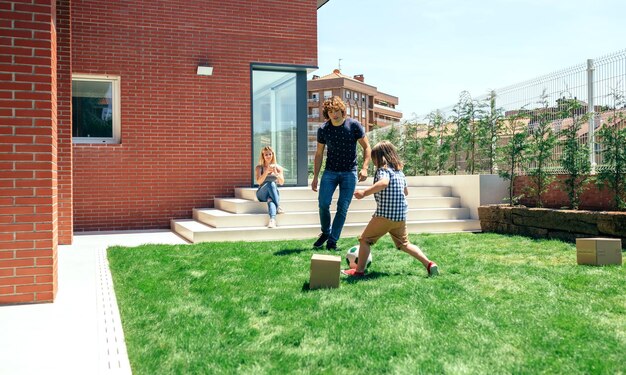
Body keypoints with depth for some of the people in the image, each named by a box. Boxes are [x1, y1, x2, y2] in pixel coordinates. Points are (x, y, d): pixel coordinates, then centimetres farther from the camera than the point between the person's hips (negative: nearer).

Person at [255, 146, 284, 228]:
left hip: (274, 193, 1)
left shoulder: (278, 168, 10)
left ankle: (272, 219, -59)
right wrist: (266, 172, -28)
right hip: (262, 194, -1)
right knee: (271, 183, -35)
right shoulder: (259, 168, 5)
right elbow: (259, 181, -12)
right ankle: (278, 207, -44)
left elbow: (281, 182, -5)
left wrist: (275, 173, -23)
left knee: (270, 199, -39)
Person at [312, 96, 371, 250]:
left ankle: (332, 241, 7)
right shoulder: (323, 129, -3)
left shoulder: (354, 125, -9)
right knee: (323, 204, -9)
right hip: (330, 172, 1)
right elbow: (319, 153, 6)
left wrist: (364, 168, -15)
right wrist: (315, 176, 3)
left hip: (349, 173, -1)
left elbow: (367, 147, -2)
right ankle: (325, 232, 17)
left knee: (342, 208, -4)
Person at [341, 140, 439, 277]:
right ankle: (429, 264, 11)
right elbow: (406, 192, 26)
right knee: (404, 244, 20)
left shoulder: (383, 169, -9)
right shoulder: (400, 171, 15)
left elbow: (383, 182, -32)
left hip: (385, 215, -8)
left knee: (365, 240, 7)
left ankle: (359, 270, 7)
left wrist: (364, 193, -34)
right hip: (401, 216, 8)